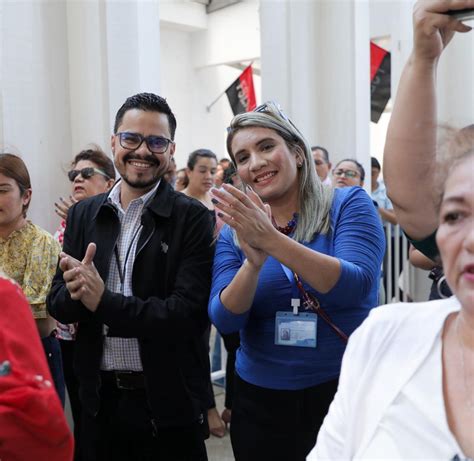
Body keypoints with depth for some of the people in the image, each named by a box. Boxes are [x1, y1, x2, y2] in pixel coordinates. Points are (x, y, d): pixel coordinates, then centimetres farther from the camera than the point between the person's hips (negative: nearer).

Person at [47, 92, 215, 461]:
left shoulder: (192, 218, -11)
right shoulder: (82, 215, 3)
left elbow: (189, 313, -19)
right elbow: (58, 304, 3)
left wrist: (103, 301, -24)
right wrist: (76, 292, -19)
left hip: (169, 403, -3)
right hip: (100, 399, 4)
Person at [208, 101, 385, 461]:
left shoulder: (348, 204, -6)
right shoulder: (235, 232, 2)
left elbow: (356, 287, -20)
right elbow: (225, 321, -8)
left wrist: (272, 239, -29)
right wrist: (254, 262, -26)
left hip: (348, 390, -2)